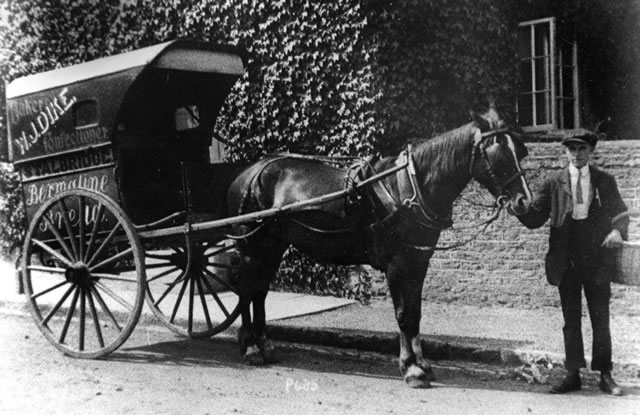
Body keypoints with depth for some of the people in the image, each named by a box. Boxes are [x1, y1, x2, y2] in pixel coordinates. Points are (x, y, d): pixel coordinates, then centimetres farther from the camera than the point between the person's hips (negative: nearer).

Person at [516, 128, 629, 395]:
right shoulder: (554, 183, 5)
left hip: (597, 259, 0)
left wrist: (618, 231, -13)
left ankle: (605, 375, 17)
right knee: (571, 320, 8)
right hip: (566, 261, 1)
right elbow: (534, 219, 2)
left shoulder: (605, 181, 6)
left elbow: (620, 212, 8)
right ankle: (573, 374, 17)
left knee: (600, 319, 6)